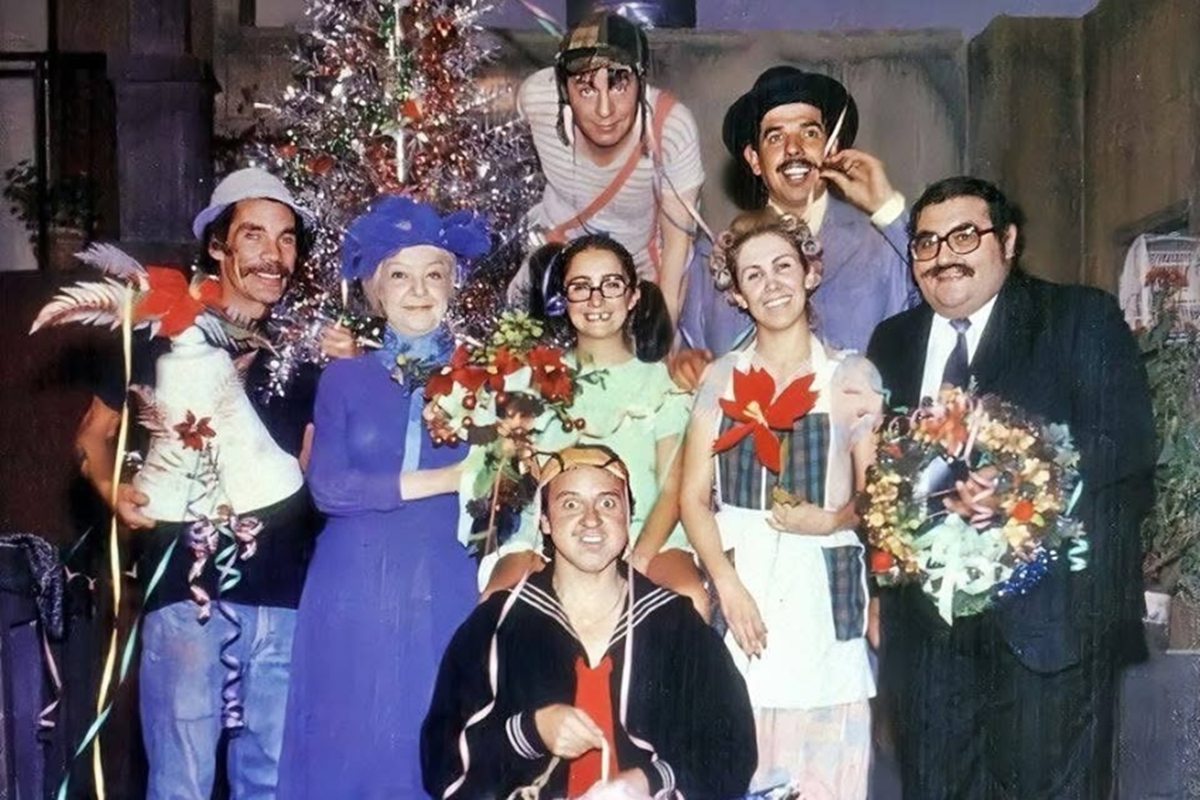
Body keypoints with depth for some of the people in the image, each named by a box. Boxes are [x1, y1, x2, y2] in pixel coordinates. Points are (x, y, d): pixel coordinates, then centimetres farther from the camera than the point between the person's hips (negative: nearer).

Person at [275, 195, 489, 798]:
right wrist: (444, 479, -12)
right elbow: (327, 488, -7)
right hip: (355, 591, 0)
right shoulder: (345, 378, 5)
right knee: (351, 747, 6)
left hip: (446, 593, 0)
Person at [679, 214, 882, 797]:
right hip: (738, 582, 1)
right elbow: (693, 496, 4)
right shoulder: (722, 378, 7)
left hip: (822, 590, -1)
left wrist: (833, 520, -16)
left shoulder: (852, 375, 3)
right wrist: (728, 584, -10)